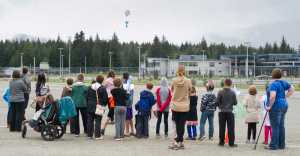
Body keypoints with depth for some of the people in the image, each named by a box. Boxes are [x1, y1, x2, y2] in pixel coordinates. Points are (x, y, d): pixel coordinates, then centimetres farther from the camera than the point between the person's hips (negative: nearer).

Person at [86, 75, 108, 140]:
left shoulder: (90, 87, 7)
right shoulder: (102, 88, -9)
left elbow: (87, 97, 11)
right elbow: (105, 98, -8)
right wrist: (104, 105, 7)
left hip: (90, 107, 5)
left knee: (90, 121, 11)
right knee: (98, 121, -2)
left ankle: (89, 135, 16)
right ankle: (97, 135, -2)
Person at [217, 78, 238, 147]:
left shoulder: (220, 92, -6)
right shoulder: (233, 92, -6)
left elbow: (217, 102, -4)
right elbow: (235, 102, -2)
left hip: (222, 112, 1)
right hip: (230, 111, -1)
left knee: (222, 127, 8)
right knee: (231, 128, 3)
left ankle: (221, 142, 12)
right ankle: (231, 143, 3)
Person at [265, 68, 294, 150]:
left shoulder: (273, 84, -16)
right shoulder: (283, 82, 9)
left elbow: (273, 96, -28)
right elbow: (292, 89, 16)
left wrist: (270, 106, -17)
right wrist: (284, 97, 13)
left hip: (276, 107, -8)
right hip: (284, 106, 8)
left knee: (275, 127, -4)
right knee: (281, 126, 13)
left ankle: (274, 145, 0)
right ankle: (281, 145, 18)